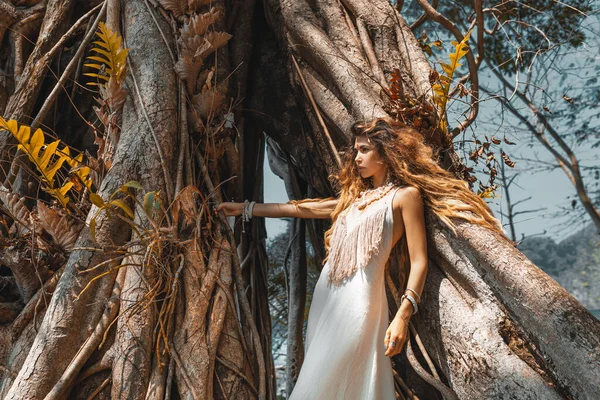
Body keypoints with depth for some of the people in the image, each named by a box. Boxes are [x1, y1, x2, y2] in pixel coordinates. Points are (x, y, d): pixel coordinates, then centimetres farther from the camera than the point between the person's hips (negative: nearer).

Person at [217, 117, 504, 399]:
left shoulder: (406, 194, 1)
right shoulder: (355, 196, 21)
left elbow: (418, 261, -6)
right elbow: (303, 209, 26)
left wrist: (402, 316, -18)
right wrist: (246, 208, 27)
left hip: (359, 297, -7)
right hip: (326, 294, 7)